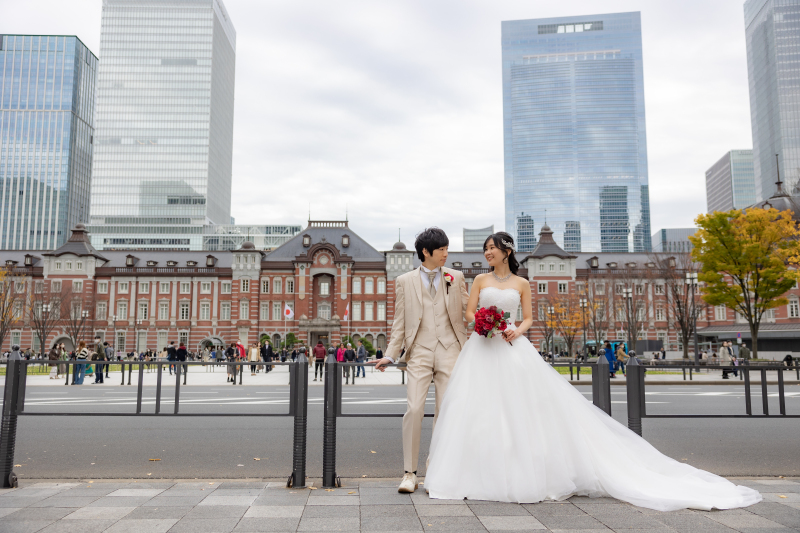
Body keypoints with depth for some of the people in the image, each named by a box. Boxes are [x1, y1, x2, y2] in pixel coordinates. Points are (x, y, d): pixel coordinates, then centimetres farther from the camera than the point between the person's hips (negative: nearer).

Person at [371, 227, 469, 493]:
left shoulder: (456, 277, 11)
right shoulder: (405, 281, 8)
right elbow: (400, 323, 8)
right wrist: (390, 355, 0)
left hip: (449, 351, 1)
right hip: (419, 353, -1)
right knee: (414, 409, -11)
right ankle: (410, 473, -1)